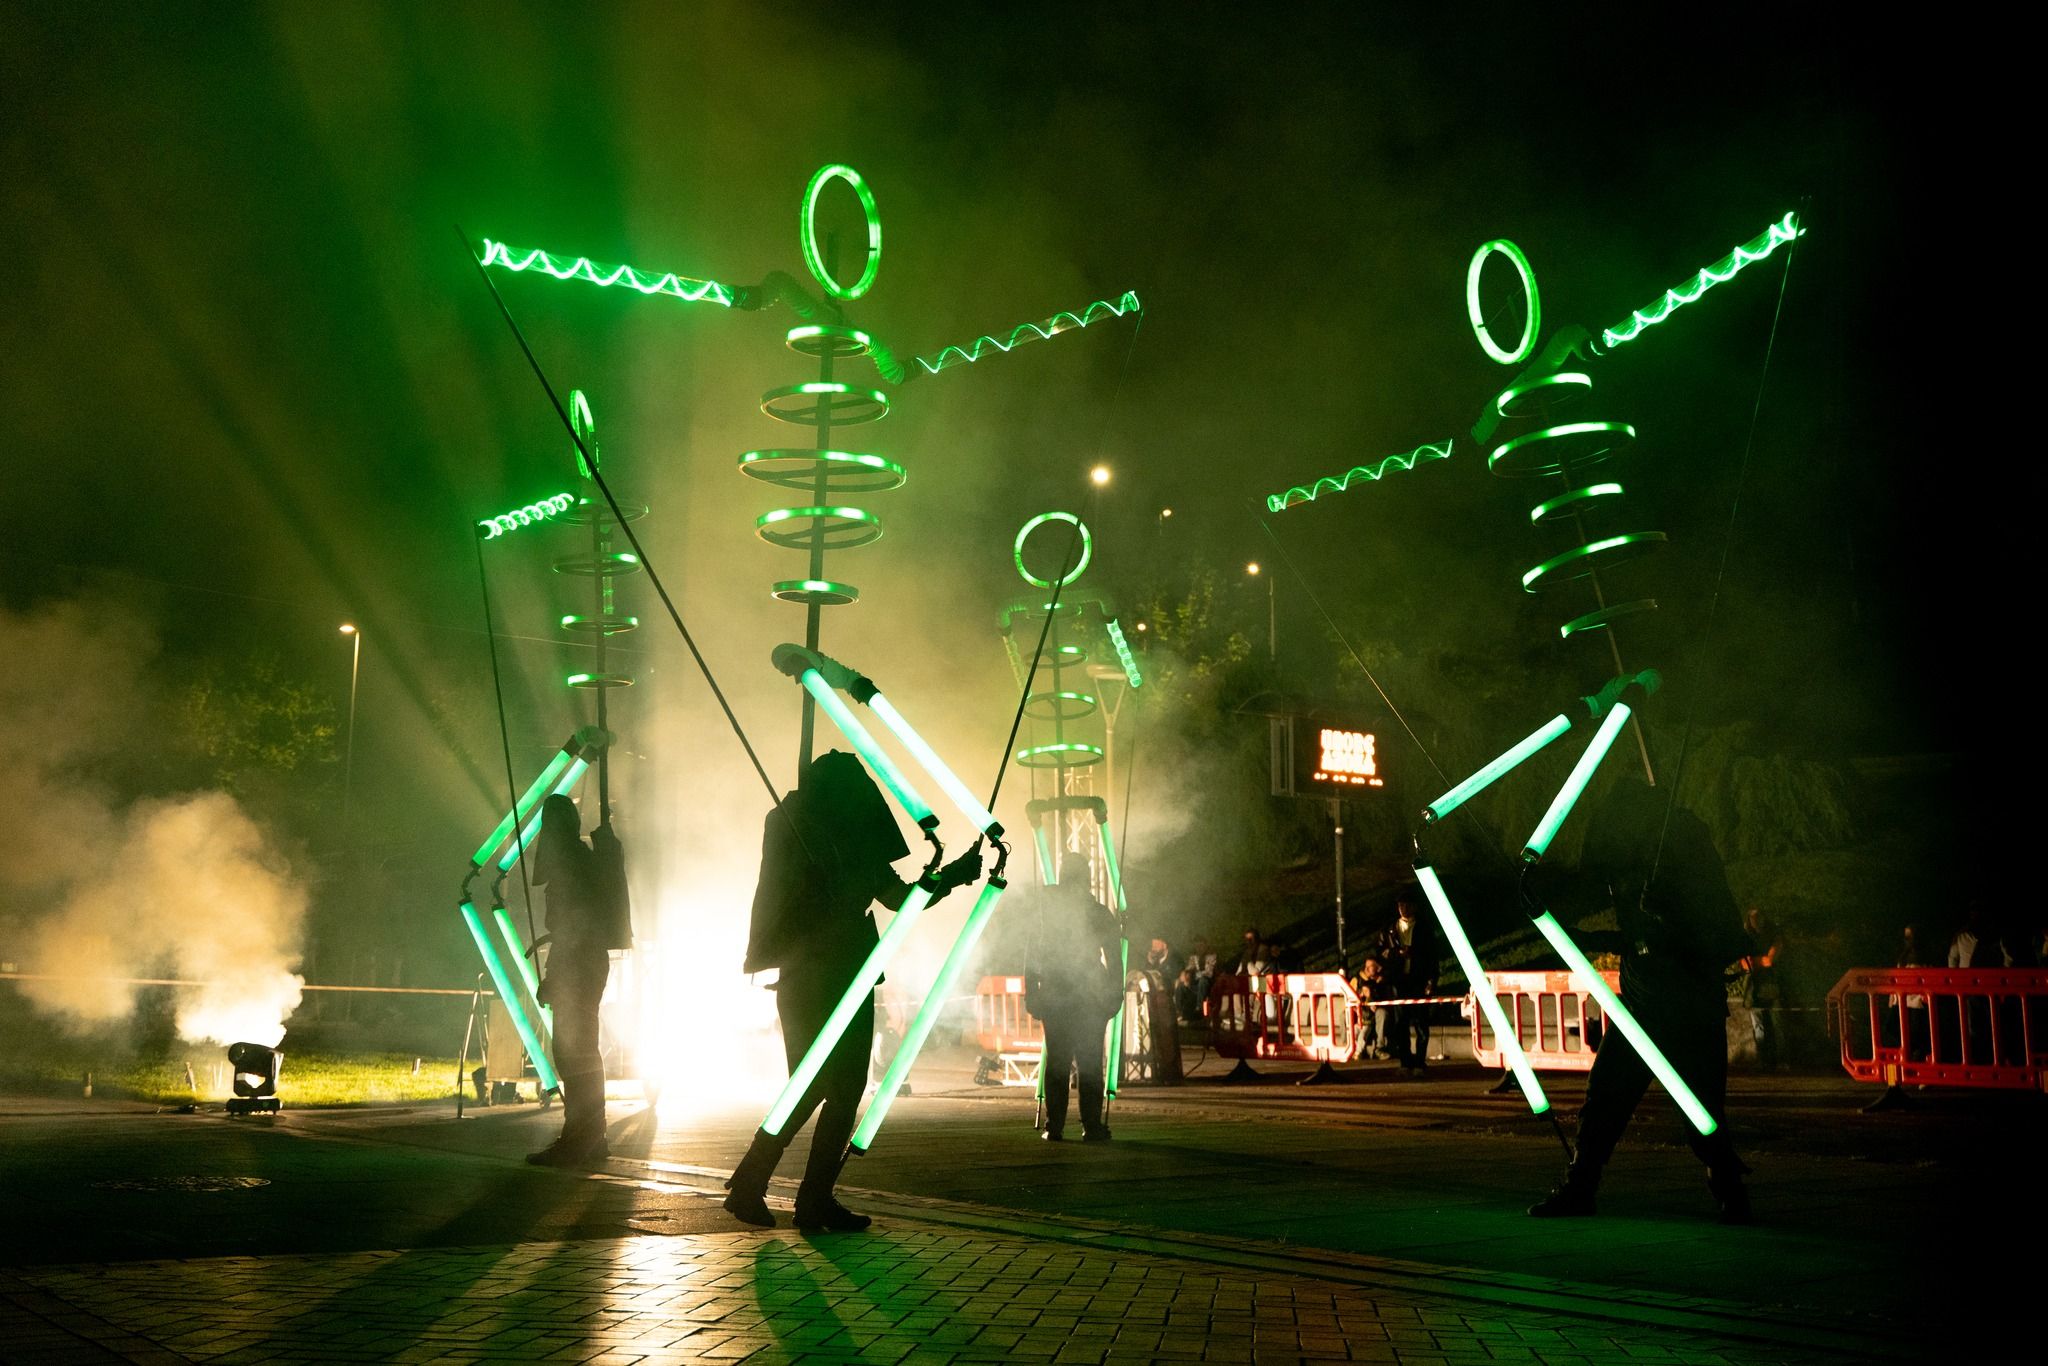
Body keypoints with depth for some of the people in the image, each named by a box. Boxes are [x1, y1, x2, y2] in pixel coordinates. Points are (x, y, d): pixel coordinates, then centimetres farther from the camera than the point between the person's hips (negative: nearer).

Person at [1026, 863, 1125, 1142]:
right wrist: (1115, 994, 3)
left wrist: (1031, 995, 10)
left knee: (1056, 1063, 6)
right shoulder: (1100, 914, -2)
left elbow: (1031, 959, 5)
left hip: (1054, 1000, 2)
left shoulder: (1045, 912, 3)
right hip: (1090, 1001, -2)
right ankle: (1092, 1126, -1)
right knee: (1090, 1063, 3)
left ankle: (1054, 1127, 4)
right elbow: (1114, 959, -2)